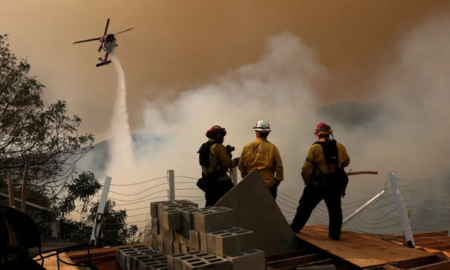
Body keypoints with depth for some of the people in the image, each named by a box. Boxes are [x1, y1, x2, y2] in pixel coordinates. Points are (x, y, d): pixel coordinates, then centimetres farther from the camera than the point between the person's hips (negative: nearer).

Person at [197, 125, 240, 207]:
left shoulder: (203, 148, 12)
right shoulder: (218, 147, -13)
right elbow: (228, 164, -14)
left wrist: (226, 152, 15)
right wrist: (236, 161, 5)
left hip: (208, 182, 8)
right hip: (221, 181, -8)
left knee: (210, 206, 10)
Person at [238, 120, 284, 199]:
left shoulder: (247, 147, -5)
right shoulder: (272, 147, -10)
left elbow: (241, 165, 2)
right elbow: (279, 166, -7)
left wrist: (245, 176, 19)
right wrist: (278, 180, 7)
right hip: (269, 184, -2)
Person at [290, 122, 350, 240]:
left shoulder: (314, 148, -12)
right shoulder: (339, 146, -1)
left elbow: (307, 168, -14)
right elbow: (346, 162, 12)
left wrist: (307, 181, 1)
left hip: (318, 185, -3)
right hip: (335, 184, 3)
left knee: (305, 207, 10)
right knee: (334, 209, 15)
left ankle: (294, 228, 15)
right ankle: (335, 234, 17)